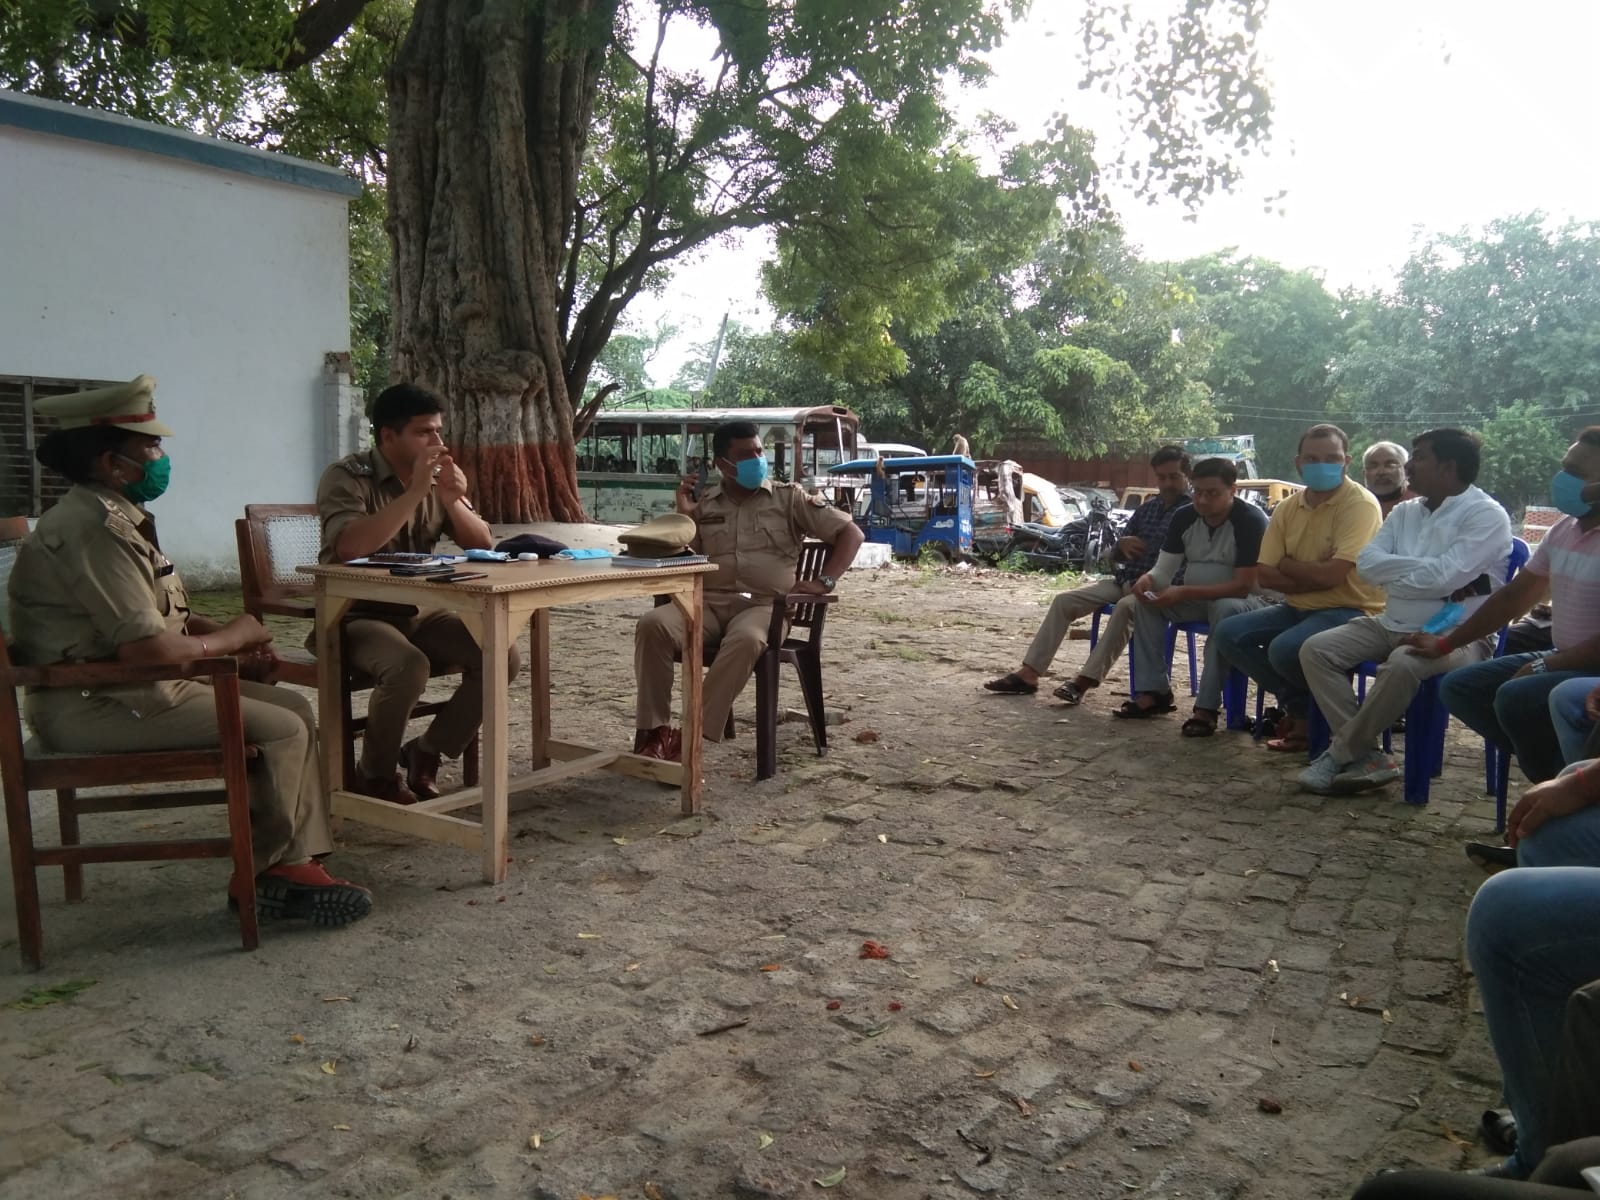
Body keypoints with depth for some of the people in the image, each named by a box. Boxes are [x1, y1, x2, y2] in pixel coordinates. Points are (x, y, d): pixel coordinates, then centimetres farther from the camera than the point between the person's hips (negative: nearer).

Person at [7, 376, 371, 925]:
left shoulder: (118, 516, 14)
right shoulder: (95, 528, -20)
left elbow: (159, 615, 17)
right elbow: (147, 646, -27)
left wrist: (234, 644, 1)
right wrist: (231, 638, -9)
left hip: (121, 686, 11)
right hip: (96, 704, -11)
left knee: (295, 709, 4)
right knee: (281, 730, -15)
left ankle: (296, 864, 1)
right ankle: (260, 876, 3)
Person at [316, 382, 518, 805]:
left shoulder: (437, 477, 5)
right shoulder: (347, 477, -13)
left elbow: (483, 546, 1)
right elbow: (348, 547, -32)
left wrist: (453, 500, -18)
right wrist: (415, 492, -31)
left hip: (419, 613, 6)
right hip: (357, 616, -6)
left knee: (502, 656, -14)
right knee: (408, 666, -35)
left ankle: (427, 752, 4)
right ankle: (375, 775, -8)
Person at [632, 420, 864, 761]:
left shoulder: (789, 497, 10)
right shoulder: (702, 505, 16)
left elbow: (851, 533, 8)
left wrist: (824, 581, -5)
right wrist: (682, 516, 3)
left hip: (764, 605, -2)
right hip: (709, 602, 3)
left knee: (746, 639, -39)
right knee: (653, 624, -28)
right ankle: (654, 731, -23)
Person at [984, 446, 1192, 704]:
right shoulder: (1147, 507, 19)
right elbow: (1116, 556, 21)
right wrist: (1122, 545, -4)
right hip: (1124, 580, 7)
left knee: (1125, 607, -38)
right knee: (1064, 601, -8)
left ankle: (1085, 680, -39)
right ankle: (1029, 673, -13)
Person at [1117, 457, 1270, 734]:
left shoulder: (1251, 520, -21)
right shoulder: (1184, 518, -2)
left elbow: (1243, 586, -26)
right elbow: (1165, 569, -2)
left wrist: (1185, 593, -33)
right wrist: (1148, 579, -28)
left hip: (1243, 600, -6)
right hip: (1195, 598, 6)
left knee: (1226, 610, -39)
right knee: (1146, 601, -15)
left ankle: (1207, 708, -36)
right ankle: (1156, 691, -16)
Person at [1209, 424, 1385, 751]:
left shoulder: (1360, 504, -14)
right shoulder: (1287, 508, 6)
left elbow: (1332, 574, -23)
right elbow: (1266, 576, 0)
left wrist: (1287, 564, -6)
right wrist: (1314, 574, -14)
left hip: (1351, 610, -7)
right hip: (1300, 607, 7)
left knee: (1284, 648, -32)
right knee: (1228, 634, -8)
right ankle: (1301, 706, 3)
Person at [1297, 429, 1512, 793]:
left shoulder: (1486, 515, -9)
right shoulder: (1405, 512, 13)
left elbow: (1445, 578, -22)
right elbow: (1366, 562, 0)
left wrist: (1395, 572, -7)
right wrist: (1424, 570, -12)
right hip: (1393, 625, 7)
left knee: (1402, 665, -38)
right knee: (1315, 649, -11)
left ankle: (1341, 753, -17)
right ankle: (1366, 755, -14)